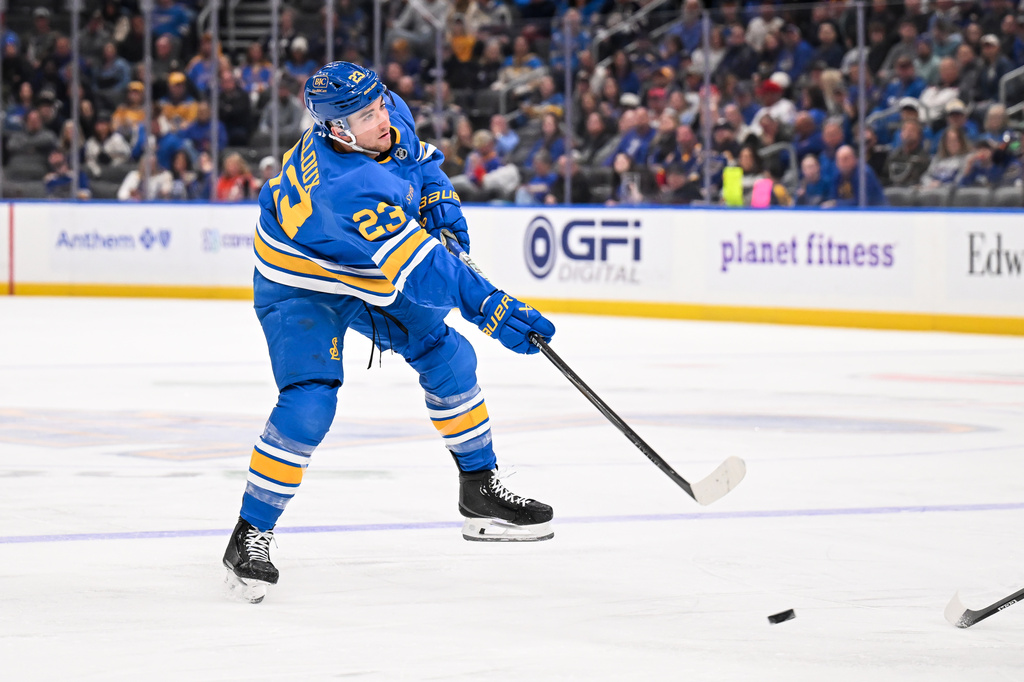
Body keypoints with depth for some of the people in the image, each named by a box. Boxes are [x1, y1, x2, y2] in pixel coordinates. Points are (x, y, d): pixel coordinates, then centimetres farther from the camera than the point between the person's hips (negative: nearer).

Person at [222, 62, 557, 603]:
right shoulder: (345, 188, -41)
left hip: (370, 274, 8)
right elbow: (418, 268, -42)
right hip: (300, 286, -8)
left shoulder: (390, 114, -16)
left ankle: (480, 493, 23)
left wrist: (439, 200, -6)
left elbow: (417, 156, 11)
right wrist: (494, 311, -42)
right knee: (309, 403, -23)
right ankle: (250, 536, -9)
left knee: (447, 357, 7)